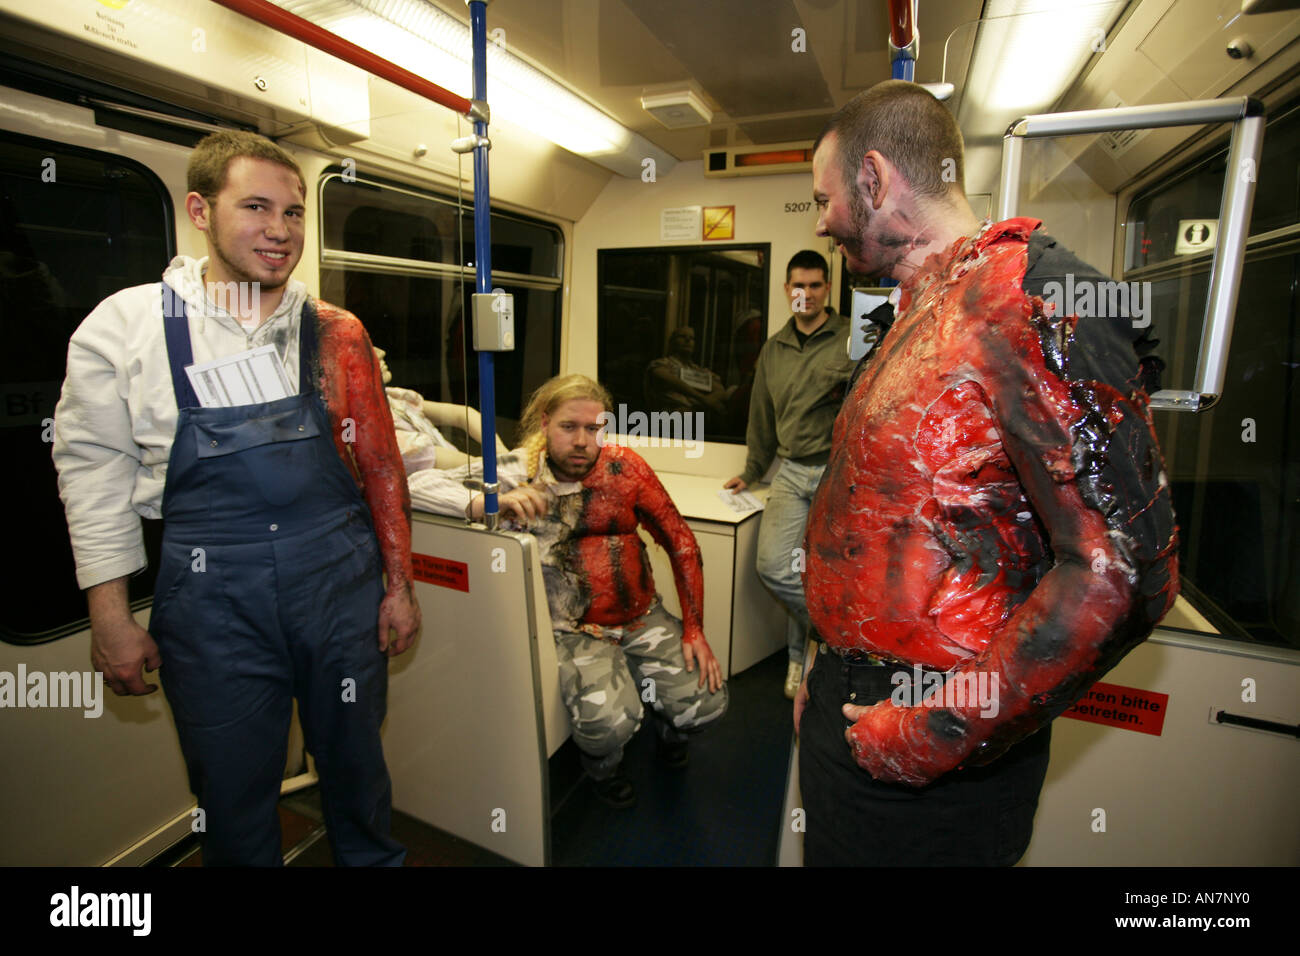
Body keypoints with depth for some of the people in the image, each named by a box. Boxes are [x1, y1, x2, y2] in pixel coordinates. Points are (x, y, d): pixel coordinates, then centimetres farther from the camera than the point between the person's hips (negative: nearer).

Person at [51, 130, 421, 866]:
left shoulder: (335, 333, 2)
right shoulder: (124, 326, -1)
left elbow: (380, 463, 3)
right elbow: (97, 474, 2)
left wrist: (400, 586, 3)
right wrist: (110, 618, 0)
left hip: (340, 576, 1)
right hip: (211, 591, -1)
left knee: (356, 764, 18)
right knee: (233, 791, 15)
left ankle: (375, 858, 43)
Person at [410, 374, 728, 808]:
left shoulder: (624, 467, -4)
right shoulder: (518, 475, -10)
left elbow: (680, 542, 1)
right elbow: (418, 485, -16)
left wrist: (694, 629, -4)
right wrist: (487, 503, -34)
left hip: (643, 617, 3)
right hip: (577, 629, -3)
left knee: (706, 704, -11)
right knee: (608, 722, -27)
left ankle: (664, 720, 29)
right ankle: (602, 764, 14)